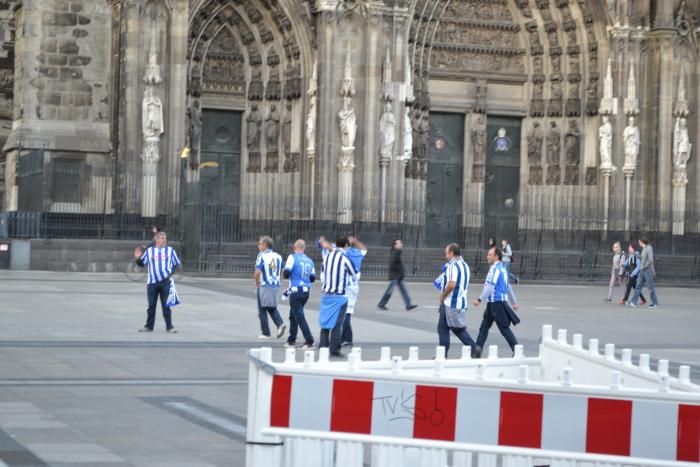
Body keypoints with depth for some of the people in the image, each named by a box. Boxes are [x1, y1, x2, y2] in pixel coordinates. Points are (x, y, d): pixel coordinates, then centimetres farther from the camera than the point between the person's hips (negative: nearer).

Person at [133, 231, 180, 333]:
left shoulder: (170, 250, 4)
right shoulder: (149, 251, 5)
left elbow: (177, 264, 9)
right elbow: (142, 264, 12)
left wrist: (171, 273, -7)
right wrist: (138, 258, -8)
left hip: (165, 282, -1)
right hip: (152, 282, 1)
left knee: (166, 305, 0)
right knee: (151, 305, 6)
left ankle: (169, 326, 6)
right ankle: (149, 326, 14)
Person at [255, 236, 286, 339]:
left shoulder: (261, 256, -11)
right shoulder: (278, 256, 7)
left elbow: (257, 272, -17)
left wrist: (257, 284, -3)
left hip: (264, 287, -6)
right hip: (276, 286, 6)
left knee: (262, 310, 7)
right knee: (273, 308, 20)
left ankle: (266, 333, 9)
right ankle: (280, 324, -4)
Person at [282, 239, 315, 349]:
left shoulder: (293, 257, -7)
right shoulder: (309, 260, 8)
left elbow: (286, 273, -13)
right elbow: (313, 278, 11)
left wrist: (284, 272, 9)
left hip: (296, 291, -6)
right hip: (306, 291, 6)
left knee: (299, 316, -7)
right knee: (293, 315, 20)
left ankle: (309, 341, -16)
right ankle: (291, 340, 26)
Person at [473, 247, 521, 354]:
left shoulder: (495, 269, -15)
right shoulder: (502, 268, 16)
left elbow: (490, 287, -22)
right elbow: (509, 287, 21)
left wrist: (480, 300, -21)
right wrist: (514, 301, 25)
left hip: (497, 303, -10)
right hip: (493, 303, 10)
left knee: (504, 328, -5)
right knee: (484, 327, 10)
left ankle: (517, 351, -1)